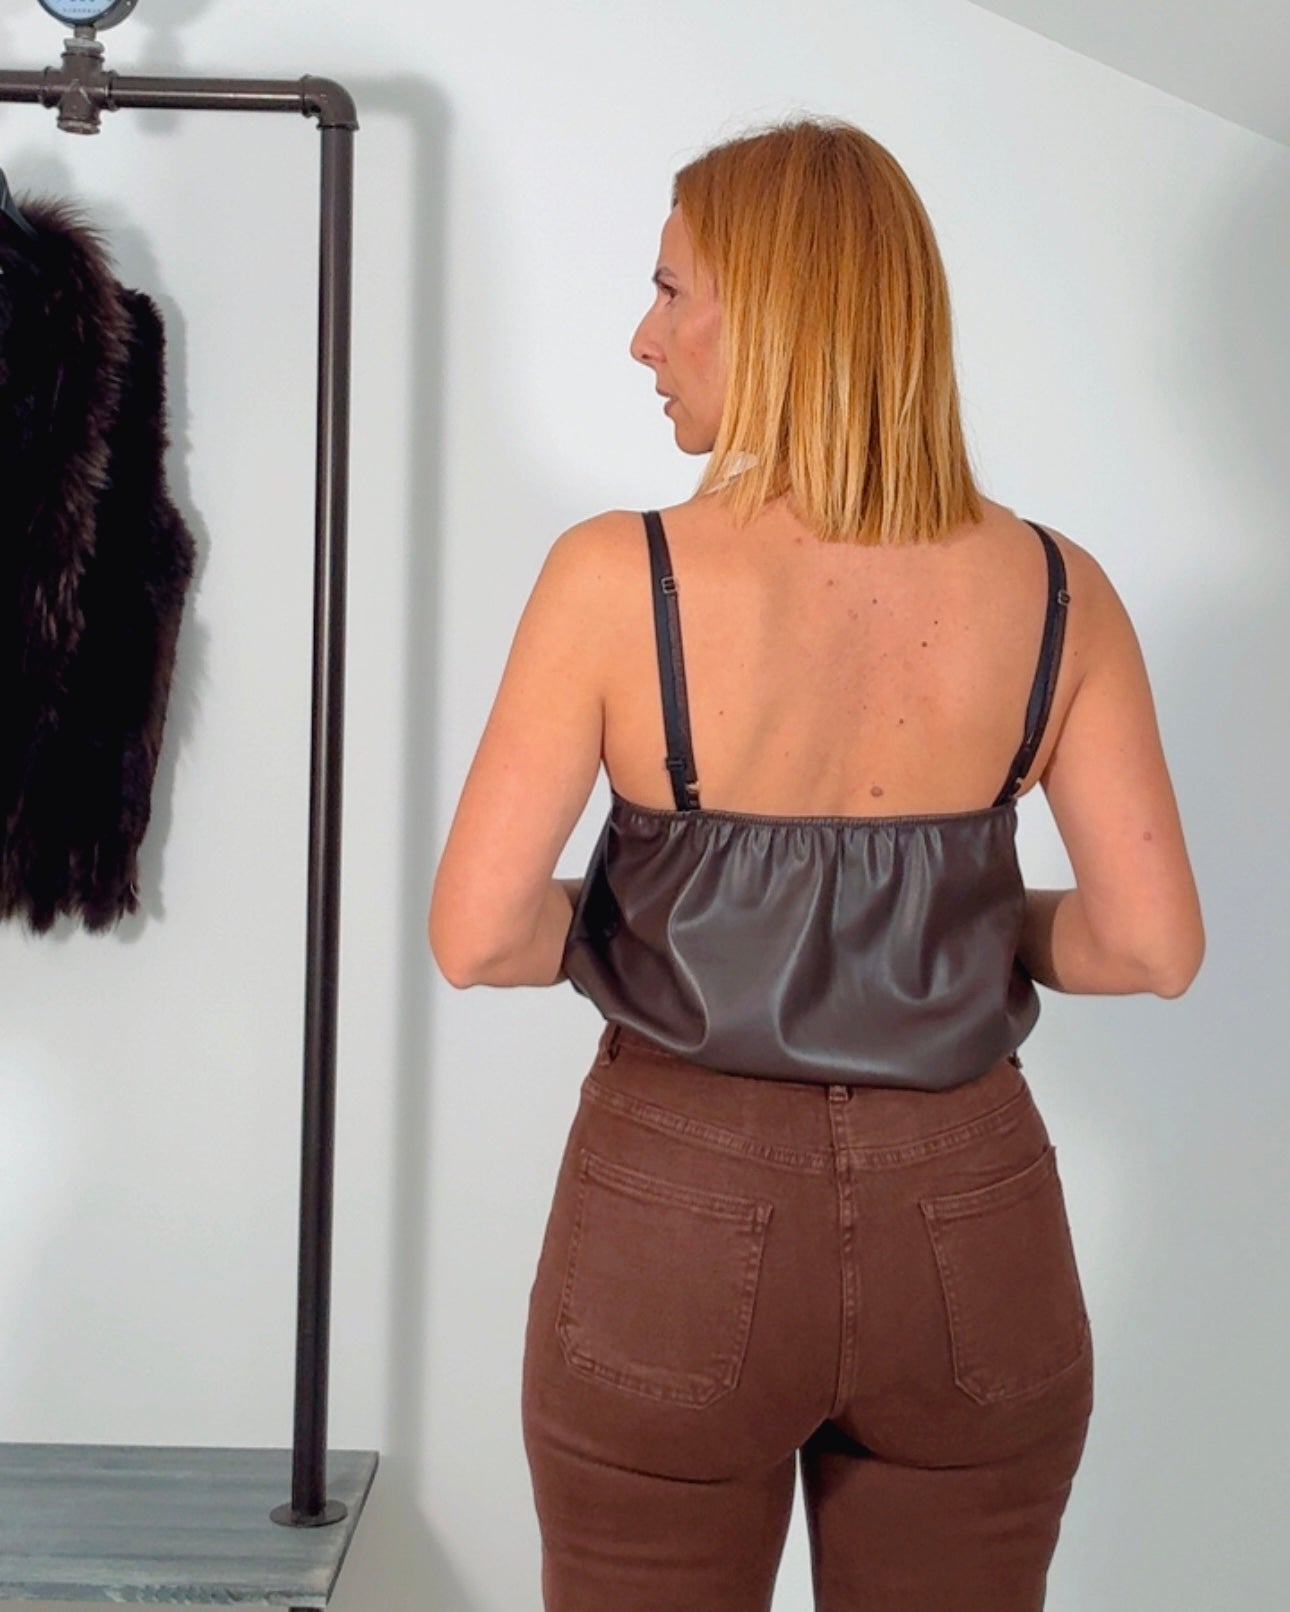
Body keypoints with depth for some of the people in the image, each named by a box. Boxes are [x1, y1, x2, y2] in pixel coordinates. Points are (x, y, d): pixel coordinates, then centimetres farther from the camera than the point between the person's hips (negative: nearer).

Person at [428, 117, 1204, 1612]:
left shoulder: (620, 577, -14)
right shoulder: (1050, 590, -7)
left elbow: (475, 936, -14)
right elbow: (1151, 945, -6)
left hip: (679, 1218, -2)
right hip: (969, 1226, 3)